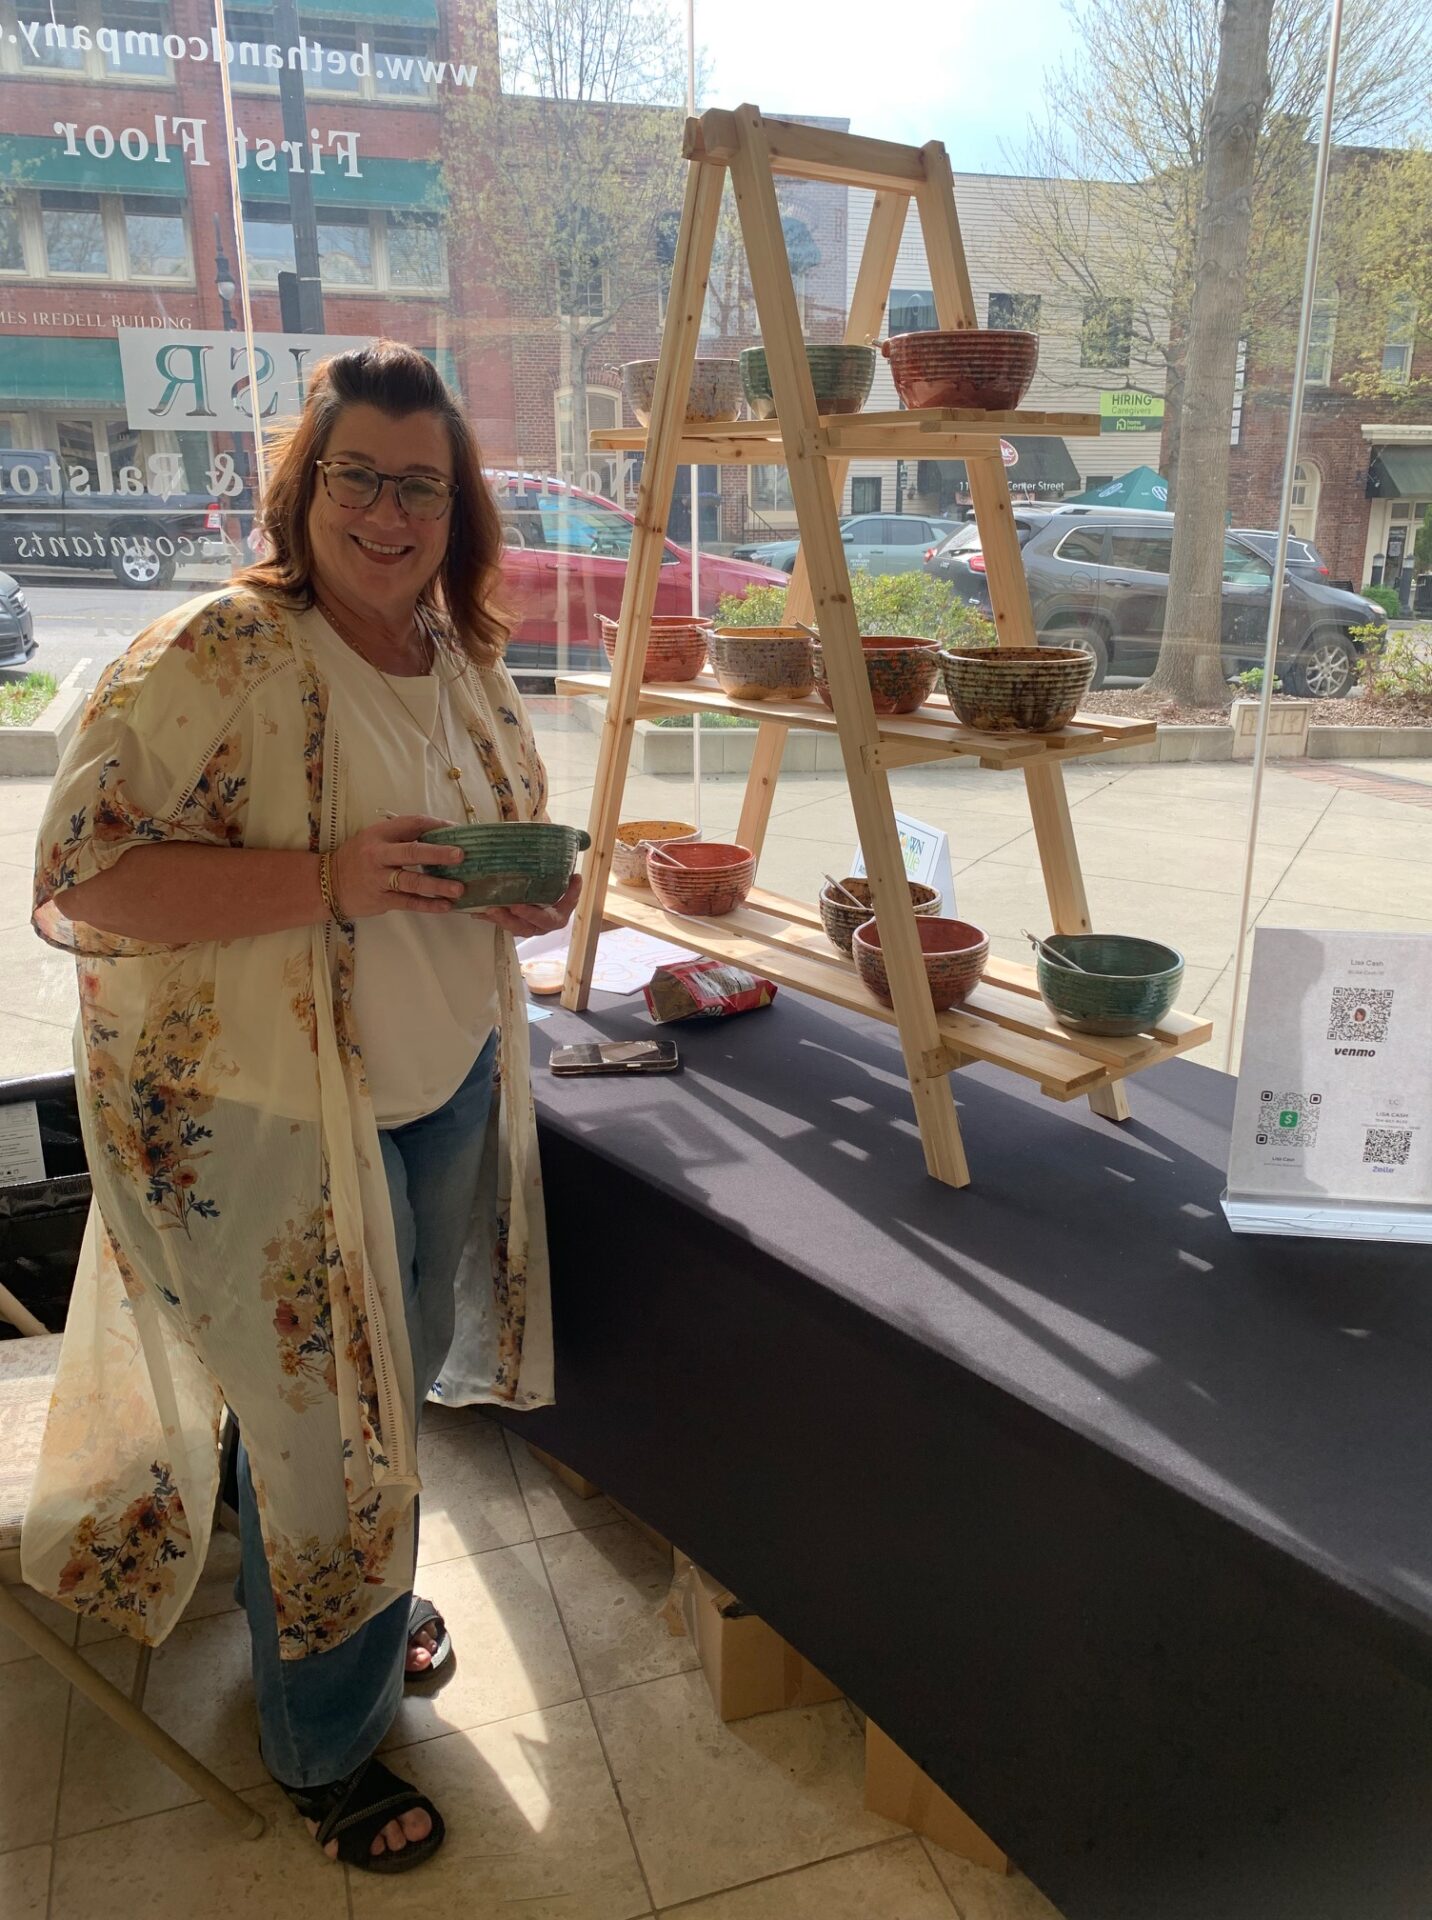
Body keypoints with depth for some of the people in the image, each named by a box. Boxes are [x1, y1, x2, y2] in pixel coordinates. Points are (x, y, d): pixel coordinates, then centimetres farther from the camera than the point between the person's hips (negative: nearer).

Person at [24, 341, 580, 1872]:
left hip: (445, 1090, 7)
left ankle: (362, 1601, 54)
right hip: (266, 1125, -7)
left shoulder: (462, 658, 5)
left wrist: (529, 889, -5)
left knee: (395, 1384, 24)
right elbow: (84, 877, -22)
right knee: (324, 1431, 8)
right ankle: (323, 1750, 35)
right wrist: (328, 880, -32)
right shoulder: (210, 659, -19)